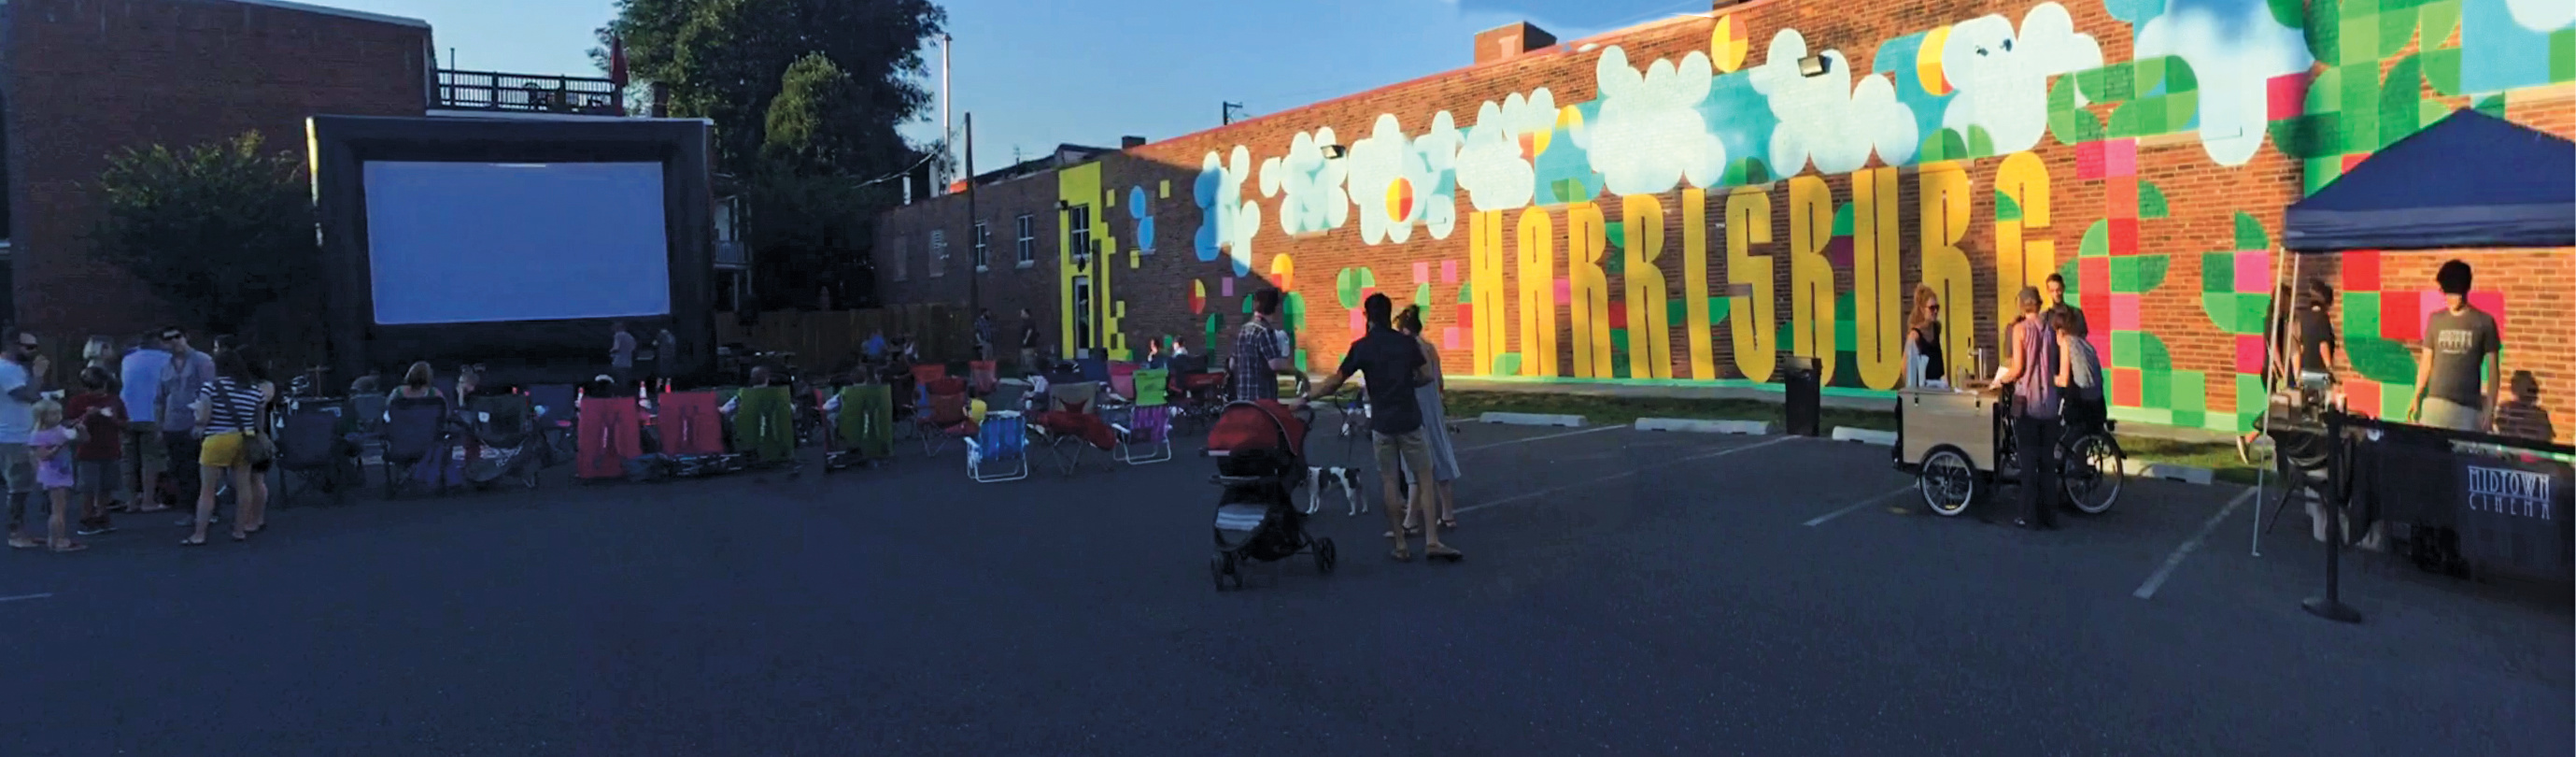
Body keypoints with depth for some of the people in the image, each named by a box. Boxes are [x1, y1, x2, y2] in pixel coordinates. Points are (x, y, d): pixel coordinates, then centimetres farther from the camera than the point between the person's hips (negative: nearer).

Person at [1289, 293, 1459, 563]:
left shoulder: (1362, 347, -5)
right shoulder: (1407, 342, 0)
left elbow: (1335, 381, -4)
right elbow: (1427, 376, 5)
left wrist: (1304, 398, 4)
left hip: (1382, 424, -1)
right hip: (1409, 420, 1)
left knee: (1390, 483, 7)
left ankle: (1400, 546, 9)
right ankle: (1432, 541, 2)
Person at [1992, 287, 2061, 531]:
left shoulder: (2021, 328, -7)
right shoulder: (2050, 329, 4)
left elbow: (2017, 368, -13)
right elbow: (2057, 368, 6)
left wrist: (2001, 380, 5)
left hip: (2027, 402, -4)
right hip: (2050, 403, 4)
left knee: (2028, 462, 1)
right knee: (2048, 460, 11)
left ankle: (2031, 517, 3)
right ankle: (2049, 515, 14)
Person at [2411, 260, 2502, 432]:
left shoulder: (2484, 322, 1)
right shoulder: (2435, 320, 9)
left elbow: (2493, 369, 2)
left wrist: (2490, 409, -4)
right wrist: (2416, 399, 5)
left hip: (2468, 406, -2)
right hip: (2434, 402, 3)